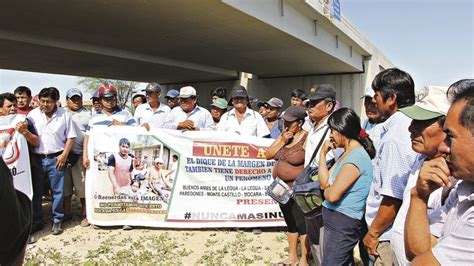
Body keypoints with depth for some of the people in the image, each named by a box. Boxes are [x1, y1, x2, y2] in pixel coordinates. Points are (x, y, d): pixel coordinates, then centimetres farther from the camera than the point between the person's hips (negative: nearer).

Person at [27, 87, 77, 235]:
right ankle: (36, 221, 22)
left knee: (57, 191, 5)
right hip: (37, 159, 2)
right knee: (36, 191, 9)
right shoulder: (32, 115, 2)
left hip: (56, 158, -2)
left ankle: (57, 221, 18)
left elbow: (71, 137, 0)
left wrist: (64, 155, -8)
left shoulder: (64, 115, -2)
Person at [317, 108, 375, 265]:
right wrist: (323, 153, 5)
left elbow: (332, 195, -25)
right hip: (336, 219, 10)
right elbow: (325, 183, 8)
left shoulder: (356, 157, -21)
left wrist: (326, 191, -2)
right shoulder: (347, 154, 12)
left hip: (342, 222, -10)